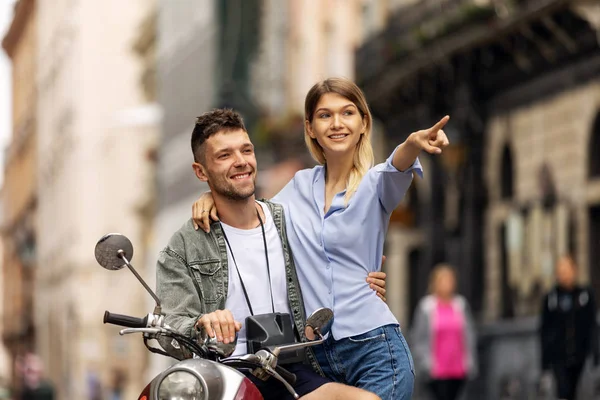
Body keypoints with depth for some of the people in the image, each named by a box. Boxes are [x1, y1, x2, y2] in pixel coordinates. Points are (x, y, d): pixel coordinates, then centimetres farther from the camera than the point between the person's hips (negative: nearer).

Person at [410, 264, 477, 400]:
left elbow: (470, 335, 12)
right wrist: (426, 364, -6)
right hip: (436, 371, -3)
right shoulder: (425, 306, 0)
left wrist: (470, 362, 6)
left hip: (459, 370, 3)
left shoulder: (461, 305, 9)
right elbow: (417, 338, 0)